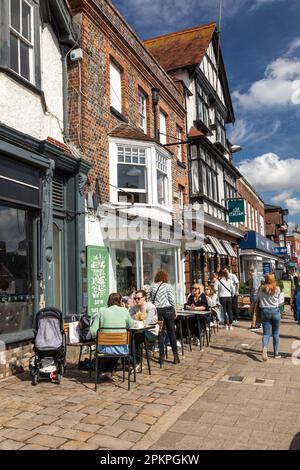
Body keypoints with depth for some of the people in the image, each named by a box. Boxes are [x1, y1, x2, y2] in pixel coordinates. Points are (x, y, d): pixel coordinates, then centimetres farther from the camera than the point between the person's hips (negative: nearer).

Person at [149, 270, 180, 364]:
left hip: (157, 310, 2)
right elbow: (172, 300, -4)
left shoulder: (152, 286, 5)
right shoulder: (168, 286, -3)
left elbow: (151, 300, 5)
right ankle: (175, 355, -1)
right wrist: (175, 311, 5)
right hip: (168, 310, -2)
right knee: (171, 332, 0)